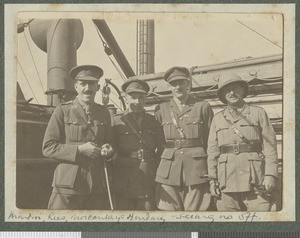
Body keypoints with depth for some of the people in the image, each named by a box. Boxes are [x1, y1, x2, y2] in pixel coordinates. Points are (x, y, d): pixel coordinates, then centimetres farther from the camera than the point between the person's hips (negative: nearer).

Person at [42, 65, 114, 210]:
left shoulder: (104, 113, 15)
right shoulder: (62, 111, 3)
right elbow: (48, 147, -2)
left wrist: (108, 149, 1)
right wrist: (79, 149, -12)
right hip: (68, 185, -3)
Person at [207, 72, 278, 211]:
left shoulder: (258, 113, 10)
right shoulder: (218, 119, 16)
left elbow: (270, 146, 4)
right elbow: (212, 151, 13)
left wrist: (270, 176, -6)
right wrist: (212, 179, 4)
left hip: (254, 178, -1)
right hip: (227, 179, 2)